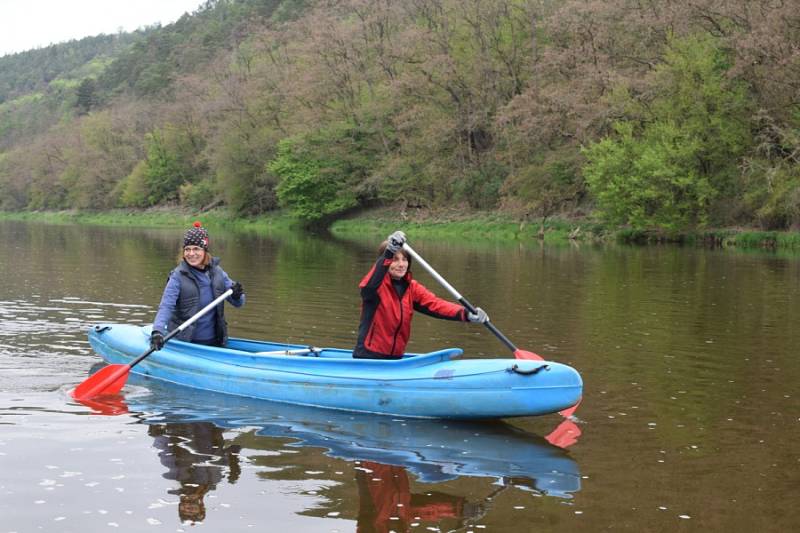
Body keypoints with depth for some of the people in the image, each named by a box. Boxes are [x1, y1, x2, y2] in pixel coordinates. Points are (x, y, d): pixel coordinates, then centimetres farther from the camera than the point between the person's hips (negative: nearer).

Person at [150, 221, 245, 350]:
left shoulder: (216, 272, 1)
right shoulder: (178, 276, -12)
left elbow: (238, 303, 7)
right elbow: (166, 306, -22)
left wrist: (237, 295, -16)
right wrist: (157, 331, -38)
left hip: (214, 342, 4)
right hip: (184, 344, -4)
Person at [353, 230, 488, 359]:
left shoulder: (411, 288, 7)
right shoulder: (377, 283, -10)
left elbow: (434, 303, -5)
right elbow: (370, 286, -35)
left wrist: (466, 314, -22)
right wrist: (389, 253, -47)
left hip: (396, 357, 6)